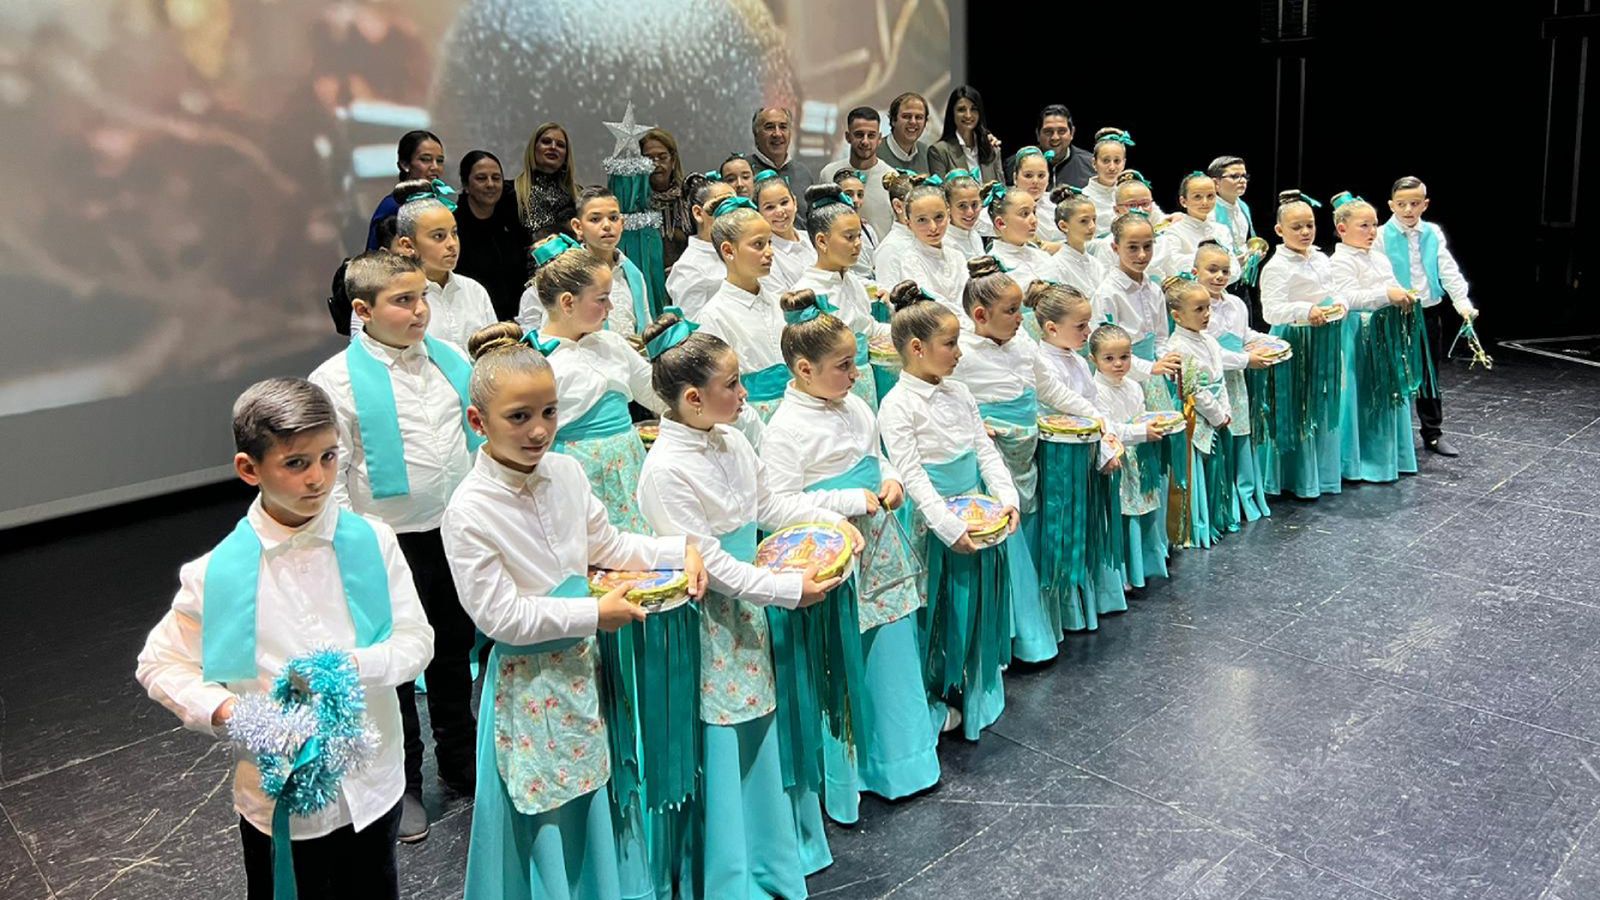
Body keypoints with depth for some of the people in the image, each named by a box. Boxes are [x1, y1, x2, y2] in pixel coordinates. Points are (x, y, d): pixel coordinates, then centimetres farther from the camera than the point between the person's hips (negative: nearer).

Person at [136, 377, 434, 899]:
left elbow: (416, 641, -8)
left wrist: (354, 666, -27)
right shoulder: (219, 572, -13)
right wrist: (224, 709, -18)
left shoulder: (372, 542, -11)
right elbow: (159, 664, -2)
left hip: (372, 786, 2)